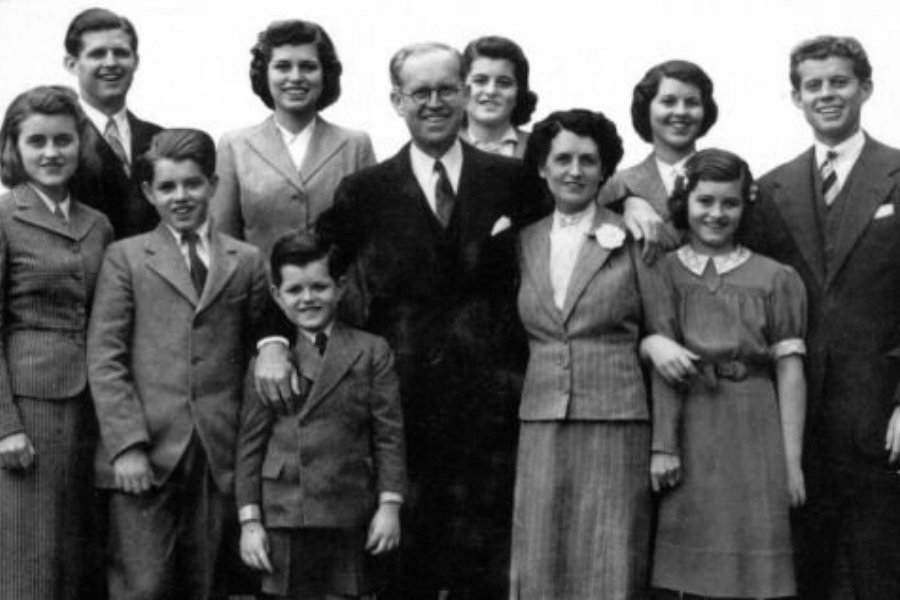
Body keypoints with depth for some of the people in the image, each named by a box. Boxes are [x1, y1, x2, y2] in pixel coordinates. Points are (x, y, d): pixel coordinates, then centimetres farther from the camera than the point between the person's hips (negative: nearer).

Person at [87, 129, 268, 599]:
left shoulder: (247, 262, 14)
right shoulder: (125, 257, 8)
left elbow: (253, 355, 12)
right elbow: (104, 360, 1)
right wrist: (127, 445, -9)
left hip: (220, 455, 2)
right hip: (145, 453, -2)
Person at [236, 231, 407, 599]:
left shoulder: (371, 352, 6)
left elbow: (389, 435, 3)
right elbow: (249, 445, 6)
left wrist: (389, 506, -4)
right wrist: (249, 520, 0)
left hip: (350, 522, 0)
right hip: (283, 520, 1)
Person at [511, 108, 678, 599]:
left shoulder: (633, 240, -1)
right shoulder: (524, 243, 10)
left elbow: (664, 345, -1)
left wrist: (665, 443, -4)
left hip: (617, 429, -3)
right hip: (540, 433, 3)